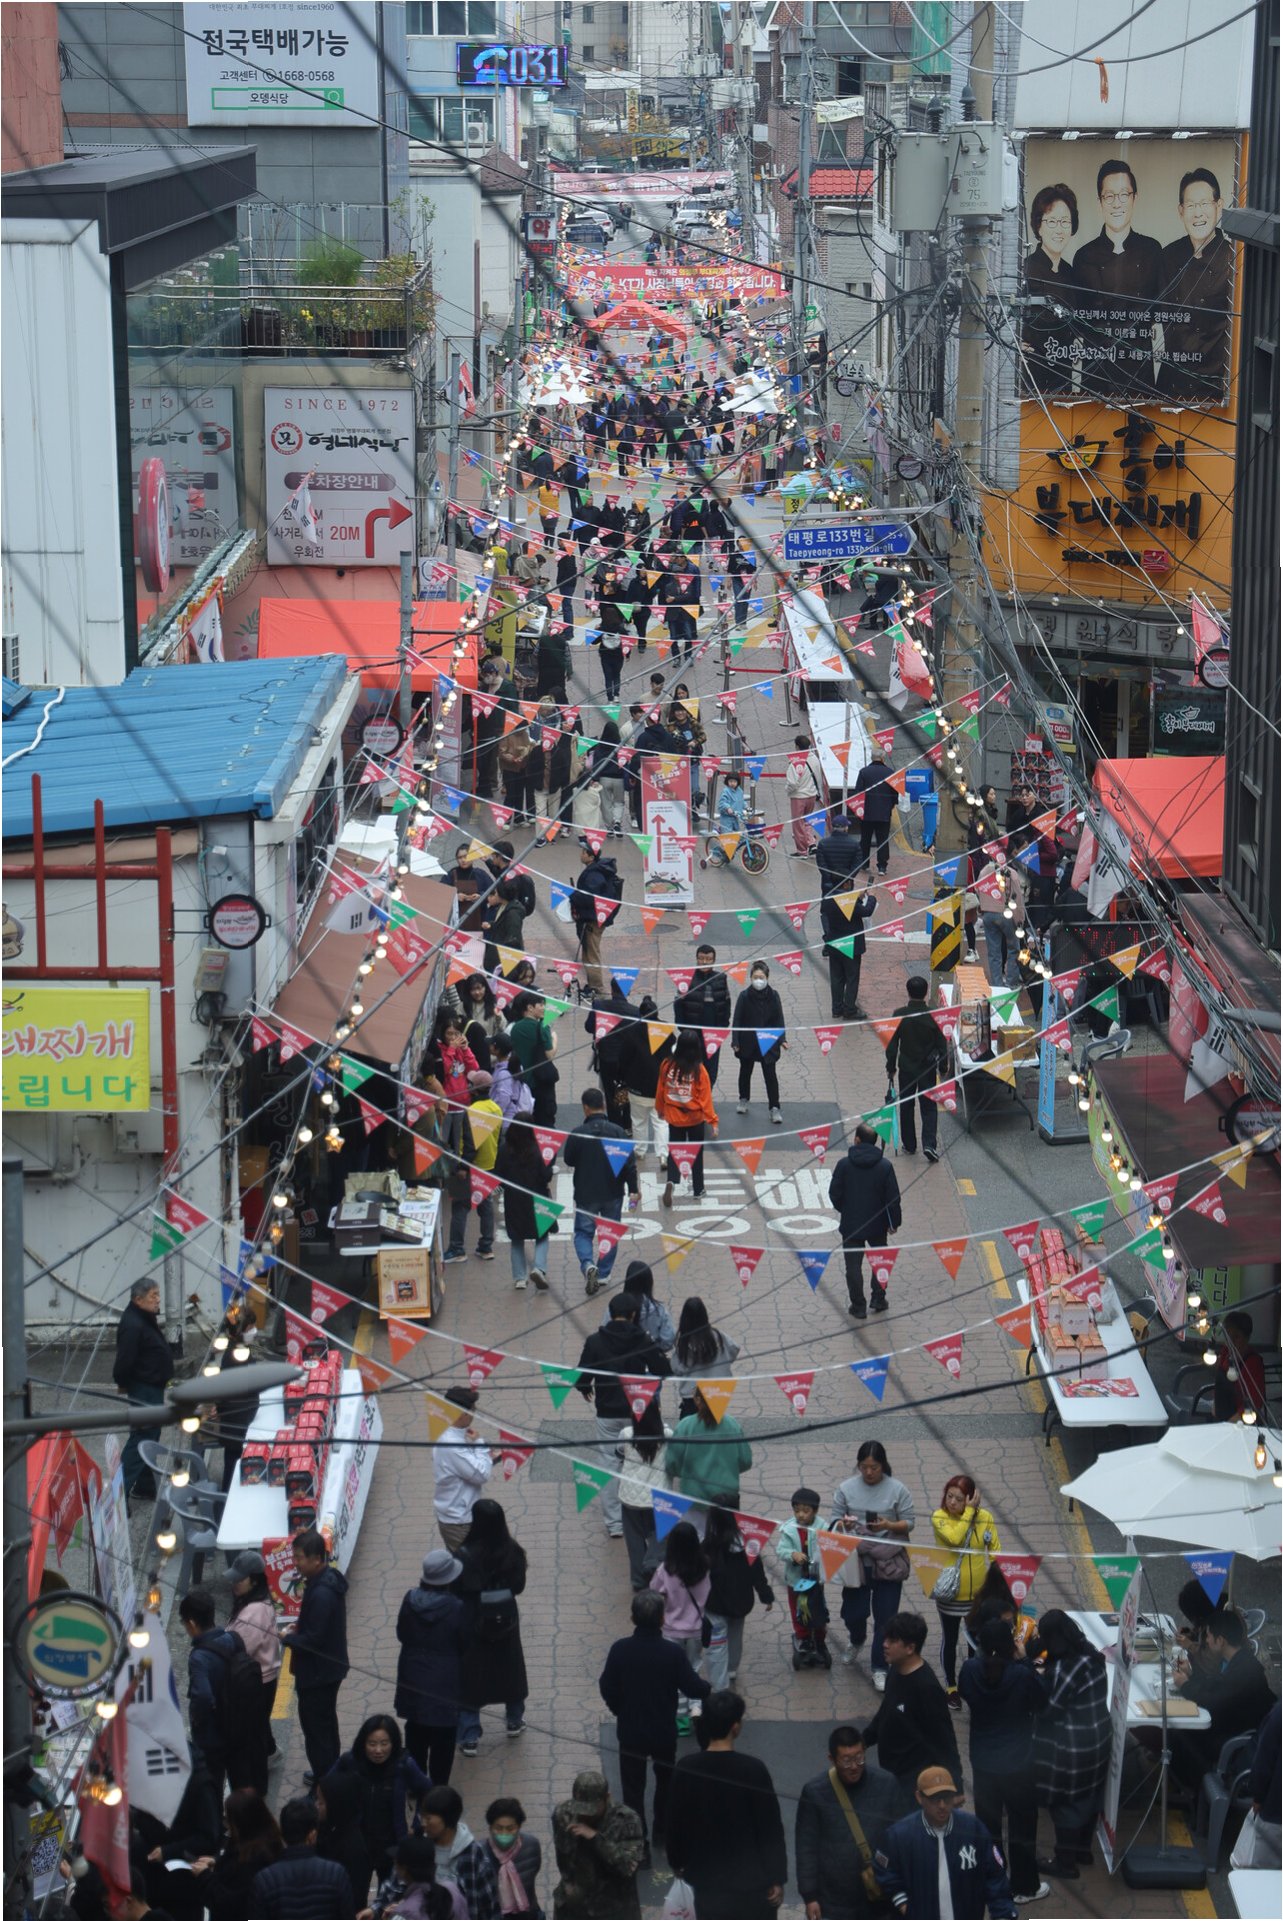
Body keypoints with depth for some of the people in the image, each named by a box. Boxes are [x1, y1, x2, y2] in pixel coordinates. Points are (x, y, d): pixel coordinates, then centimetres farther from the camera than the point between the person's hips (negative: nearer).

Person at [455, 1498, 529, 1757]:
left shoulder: (466, 1555, -23)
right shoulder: (513, 1552, -13)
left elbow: (457, 1591, -14)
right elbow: (518, 1586, -3)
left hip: (474, 1623, -3)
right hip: (506, 1620, 3)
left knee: (470, 1674, 9)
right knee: (510, 1668, 24)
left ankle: (469, 1737, 11)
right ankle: (515, 1721, 42)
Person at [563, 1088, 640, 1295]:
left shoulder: (577, 1133, -14)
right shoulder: (617, 1132, -9)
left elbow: (568, 1161, 0)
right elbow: (630, 1162, -8)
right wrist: (634, 1189, 1)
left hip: (586, 1194, -2)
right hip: (613, 1193, 2)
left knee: (583, 1232, 10)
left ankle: (588, 1264, -16)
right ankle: (603, 1274, 20)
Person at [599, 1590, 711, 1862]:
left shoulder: (620, 1650, -16)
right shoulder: (674, 1652, -20)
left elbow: (607, 1689, -8)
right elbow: (692, 1688, -14)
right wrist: (708, 1690, 8)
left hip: (630, 1731, -1)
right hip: (664, 1732, 1)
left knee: (633, 1788, 8)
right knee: (666, 1779, 26)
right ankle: (663, 1829, 42)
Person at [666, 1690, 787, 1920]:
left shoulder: (686, 1769, -11)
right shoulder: (753, 1770, -19)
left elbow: (676, 1823, 0)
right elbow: (770, 1828, -13)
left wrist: (677, 1863, 17)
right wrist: (777, 1878, -3)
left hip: (707, 1877, 3)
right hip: (751, 1877, -2)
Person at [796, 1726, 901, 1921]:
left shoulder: (886, 1784, -8)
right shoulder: (816, 1791, -11)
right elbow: (806, 1848, -6)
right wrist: (810, 1896, -6)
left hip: (879, 1896, 2)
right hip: (835, 1898, -2)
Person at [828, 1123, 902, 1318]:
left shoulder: (844, 1164, -13)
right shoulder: (885, 1166, -11)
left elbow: (834, 1194, -7)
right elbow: (893, 1198, -8)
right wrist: (894, 1222, 6)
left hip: (851, 1225, -1)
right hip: (878, 1224, 2)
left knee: (853, 1266, 9)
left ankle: (858, 1306, 12)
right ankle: (878, 1299, 26)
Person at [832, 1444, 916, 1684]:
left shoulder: (897, 1490, -3)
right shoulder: (847, 1489, 2)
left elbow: (908, 1523, -1)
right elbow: (835, 1520, 5)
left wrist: (889, 1526, -21)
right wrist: (843, 1524, -19)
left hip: (889, 1563, -2)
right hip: (856, 1560, 2)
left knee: (885, 1617, 1)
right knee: (854, 1612, 7)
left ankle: (880, 1668, 14)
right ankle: (856, 1641, 43)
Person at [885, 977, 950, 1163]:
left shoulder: (899, 1015, -13)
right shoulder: (933, 1016, -12)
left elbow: (892, 1044, -6)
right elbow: (942, 1044, -5)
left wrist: (891, 1068, 6)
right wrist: (943, 1068, 9)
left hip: (906, 1068, 0)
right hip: (928, 1069, 0)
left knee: (906, 1106, 15)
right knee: (929, 1107, 8)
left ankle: (909, 1144, 22)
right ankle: (929, 1144, -6)